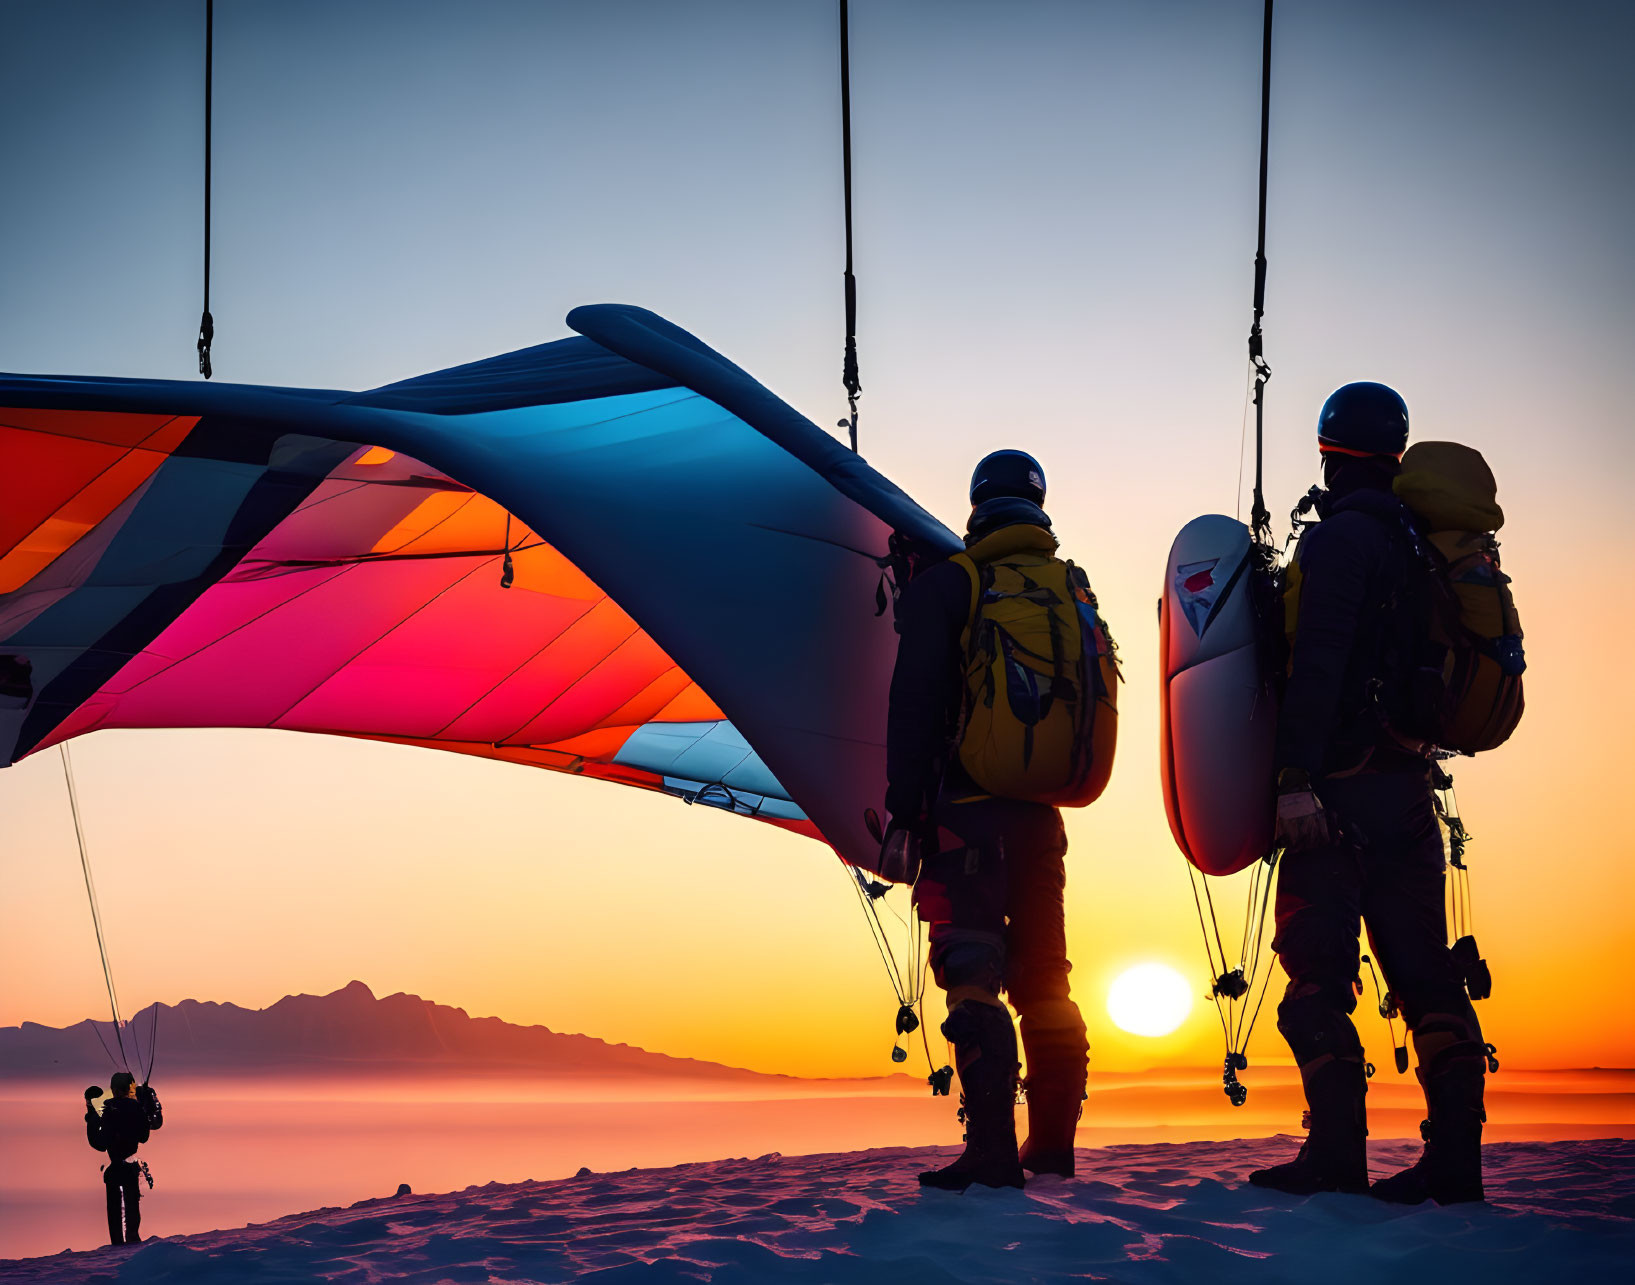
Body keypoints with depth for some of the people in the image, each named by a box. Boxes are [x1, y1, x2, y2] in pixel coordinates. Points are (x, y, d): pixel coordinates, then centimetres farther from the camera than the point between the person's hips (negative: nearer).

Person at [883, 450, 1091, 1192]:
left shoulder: (943, 587, -3)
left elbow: (913, 705, -9)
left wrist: (903, 809, -9)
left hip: (966, 811, -5)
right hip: (1041, 816, 5)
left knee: (974, 978, -9)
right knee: (1044, 979, 13)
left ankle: (992, 1149, -17)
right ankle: (1054, 1143, 17)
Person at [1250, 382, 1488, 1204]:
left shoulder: (1342, 538, -9)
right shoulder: (1419, 544, 16)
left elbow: (1318, 663, -19)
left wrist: (1296, 777, -24)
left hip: (1344, 790, -8)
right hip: (1409, 785, 8)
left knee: (1316, 971, -5)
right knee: (1422, 971, 6)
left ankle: (1337, 1156, -9)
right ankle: (1454, 1158, 4)